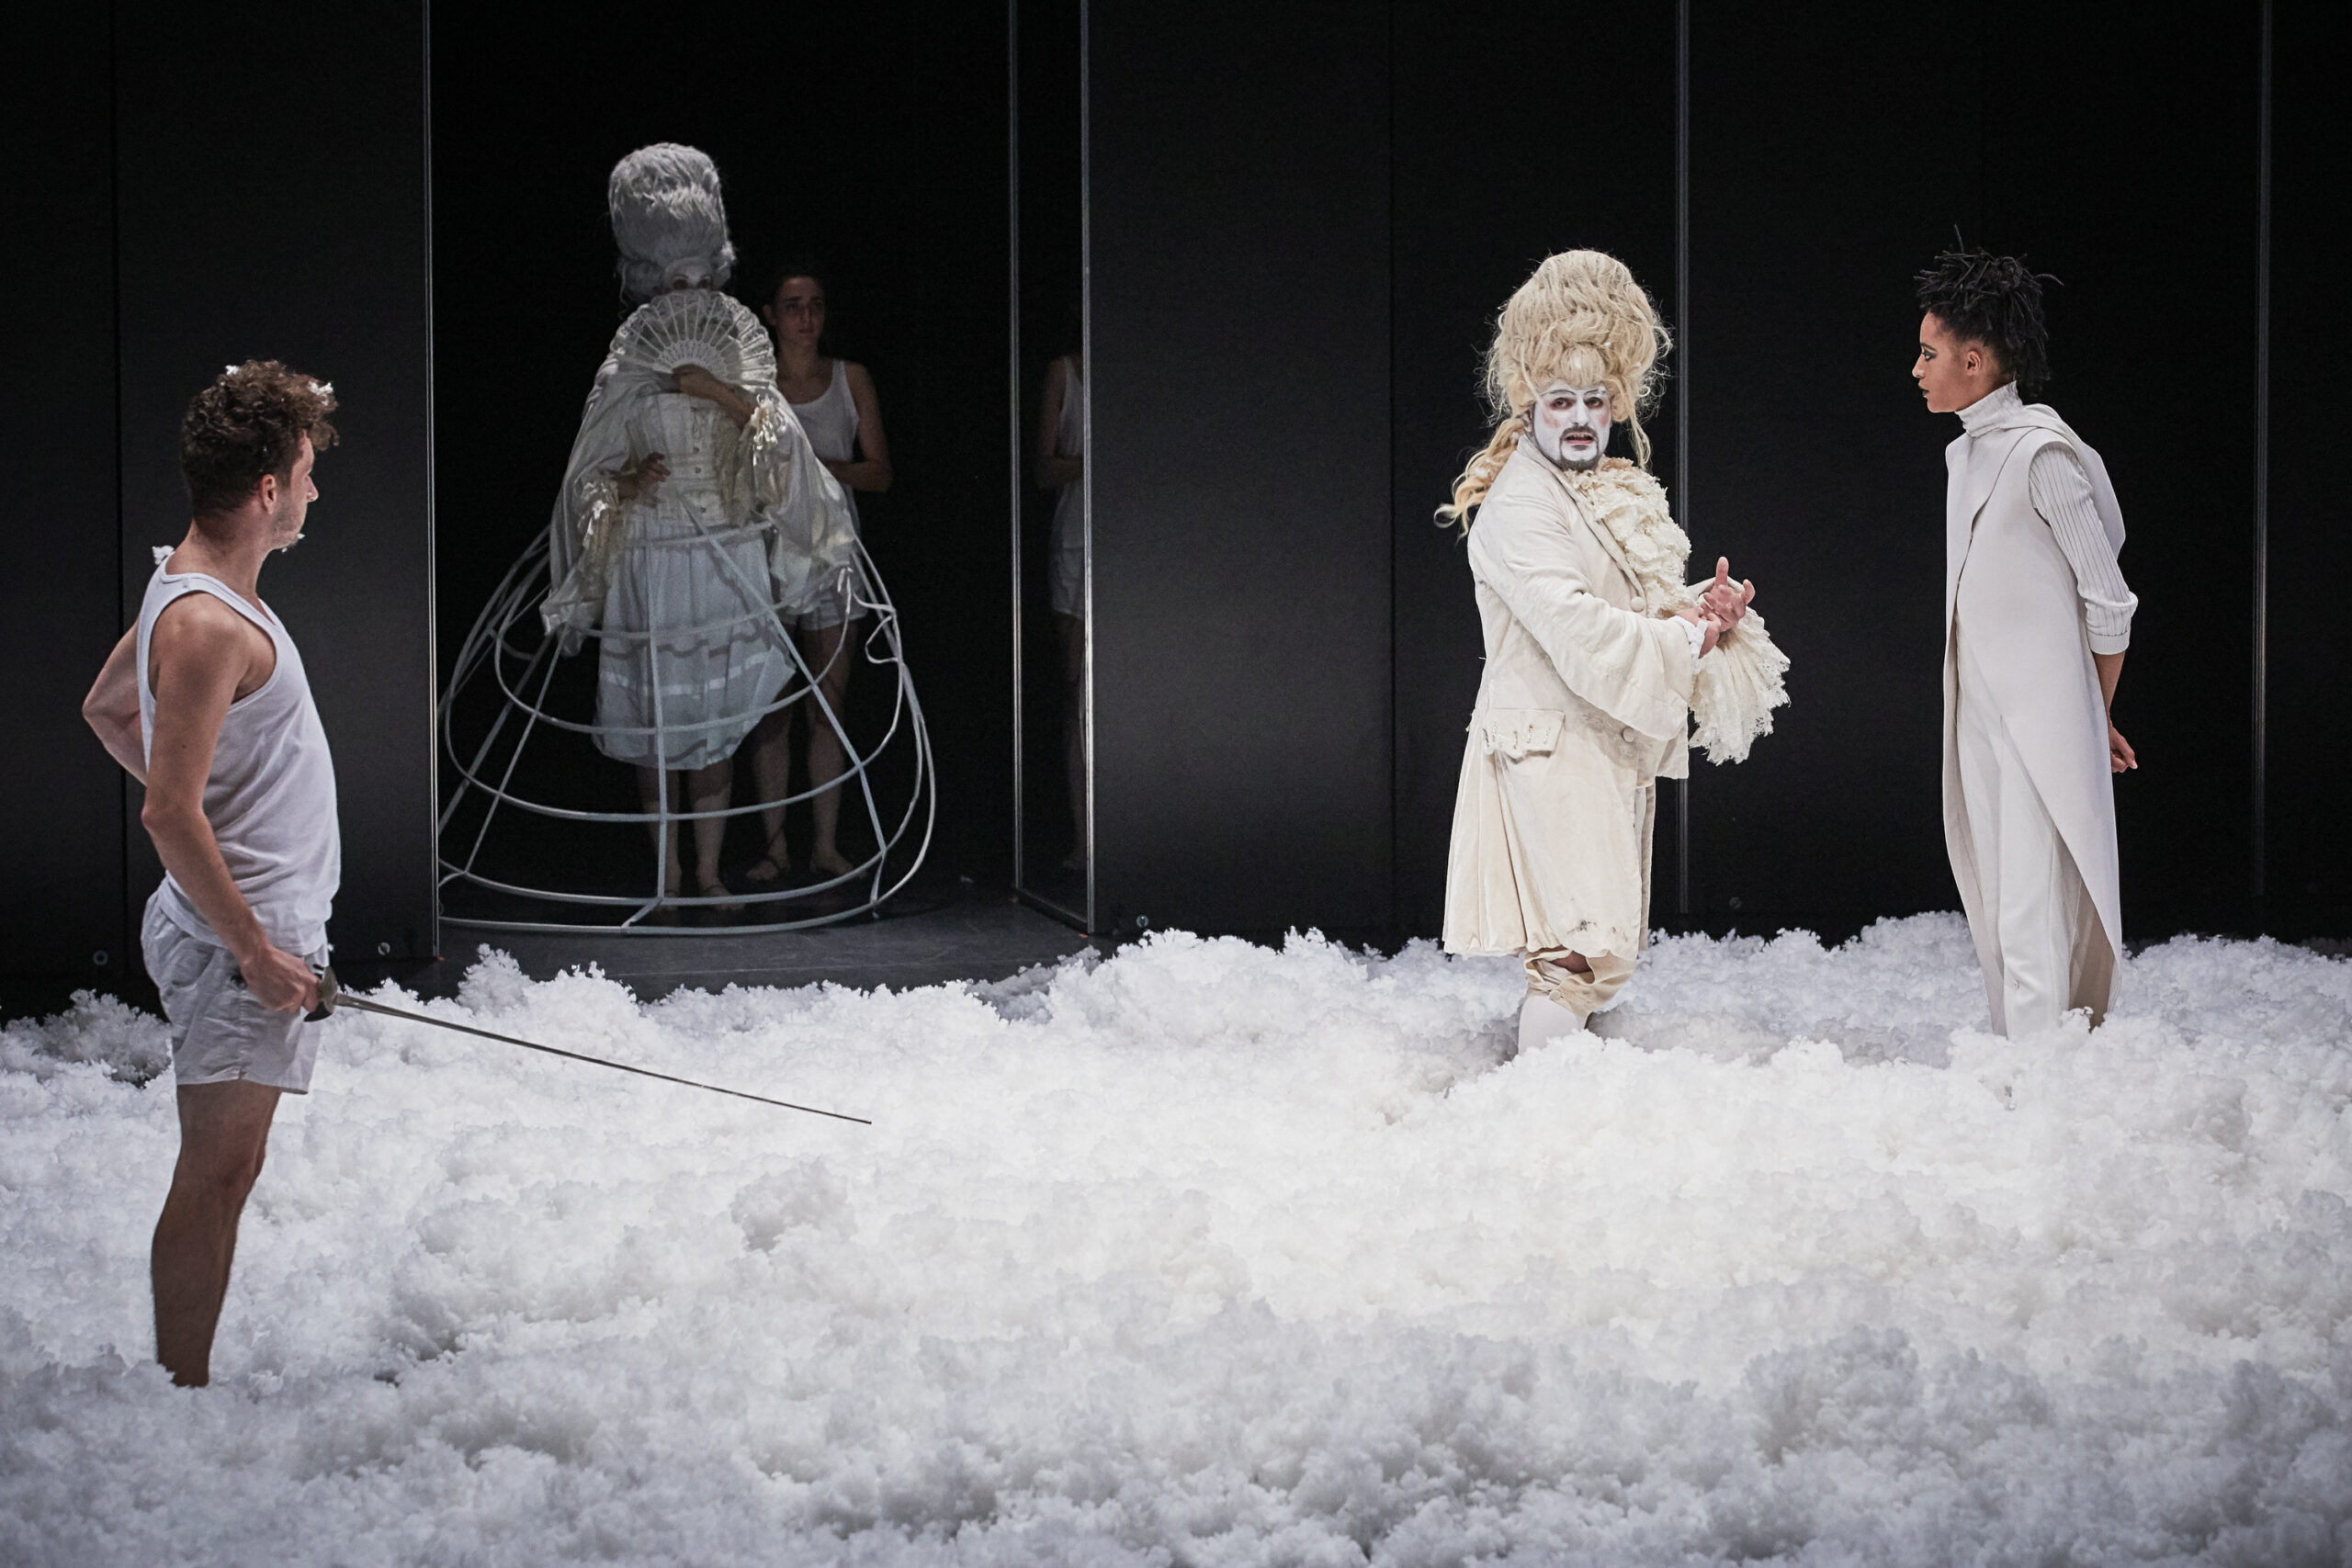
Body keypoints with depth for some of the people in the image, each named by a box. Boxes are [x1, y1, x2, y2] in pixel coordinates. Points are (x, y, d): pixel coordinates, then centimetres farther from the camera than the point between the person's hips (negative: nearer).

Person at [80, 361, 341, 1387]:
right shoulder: (207, 625, -20)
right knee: (217, 1172, -7)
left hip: (255, 924, 10)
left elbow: (105, 708, 29)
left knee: (224, 1171, 13)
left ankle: (185, 1391, 18)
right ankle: (184, 1396, -3)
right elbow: (170, 819, -24)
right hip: (241, 935, -10)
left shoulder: (190, 589, 12)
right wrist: (256, 952, -20)